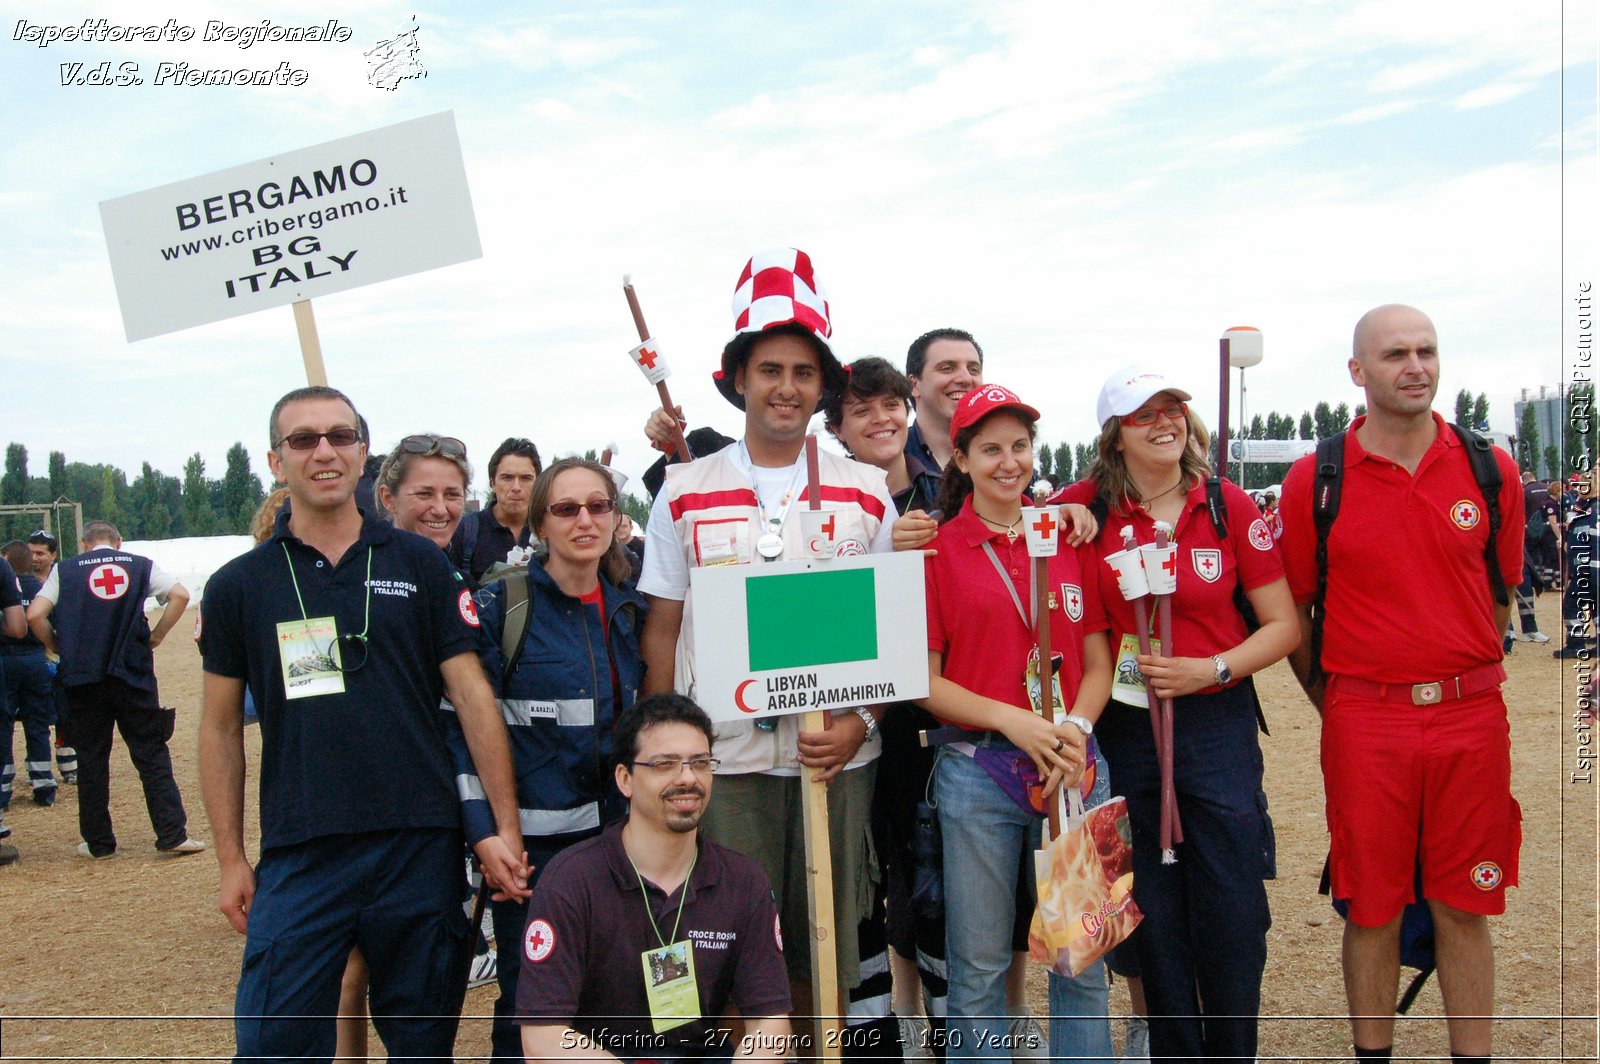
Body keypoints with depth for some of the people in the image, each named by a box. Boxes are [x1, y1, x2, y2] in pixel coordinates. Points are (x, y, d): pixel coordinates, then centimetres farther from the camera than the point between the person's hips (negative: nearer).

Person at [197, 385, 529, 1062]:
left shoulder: (419, 564, 3)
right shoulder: (239, 585, 5)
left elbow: (472, 695, 2)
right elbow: (221, 727, 9)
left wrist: (505, 830, -2)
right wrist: (230, 860, 5)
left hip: (421, 849, 1)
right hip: (297, 856, 0)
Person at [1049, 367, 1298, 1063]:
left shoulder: (1229, 506, -3)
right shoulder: (1087, 506, -2)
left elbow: (1283, 626, 0)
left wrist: (1212, 670, -14)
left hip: (1216, 724, 0)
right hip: (1123, 727, 1)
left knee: (1232, 913, 4)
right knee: (1151, 915, 11)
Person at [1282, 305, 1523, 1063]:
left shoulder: (1490, 469, 3)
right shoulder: (1314, 479, -3)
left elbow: (1501, 596, 13)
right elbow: (1291, 610, 3)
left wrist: (1465, 684, 12)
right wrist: (1335, 707, 4)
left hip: (1471, 719, 2)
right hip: (1364, 723, -1)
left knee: (1465, 907, 10)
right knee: (1372, 909, 8)